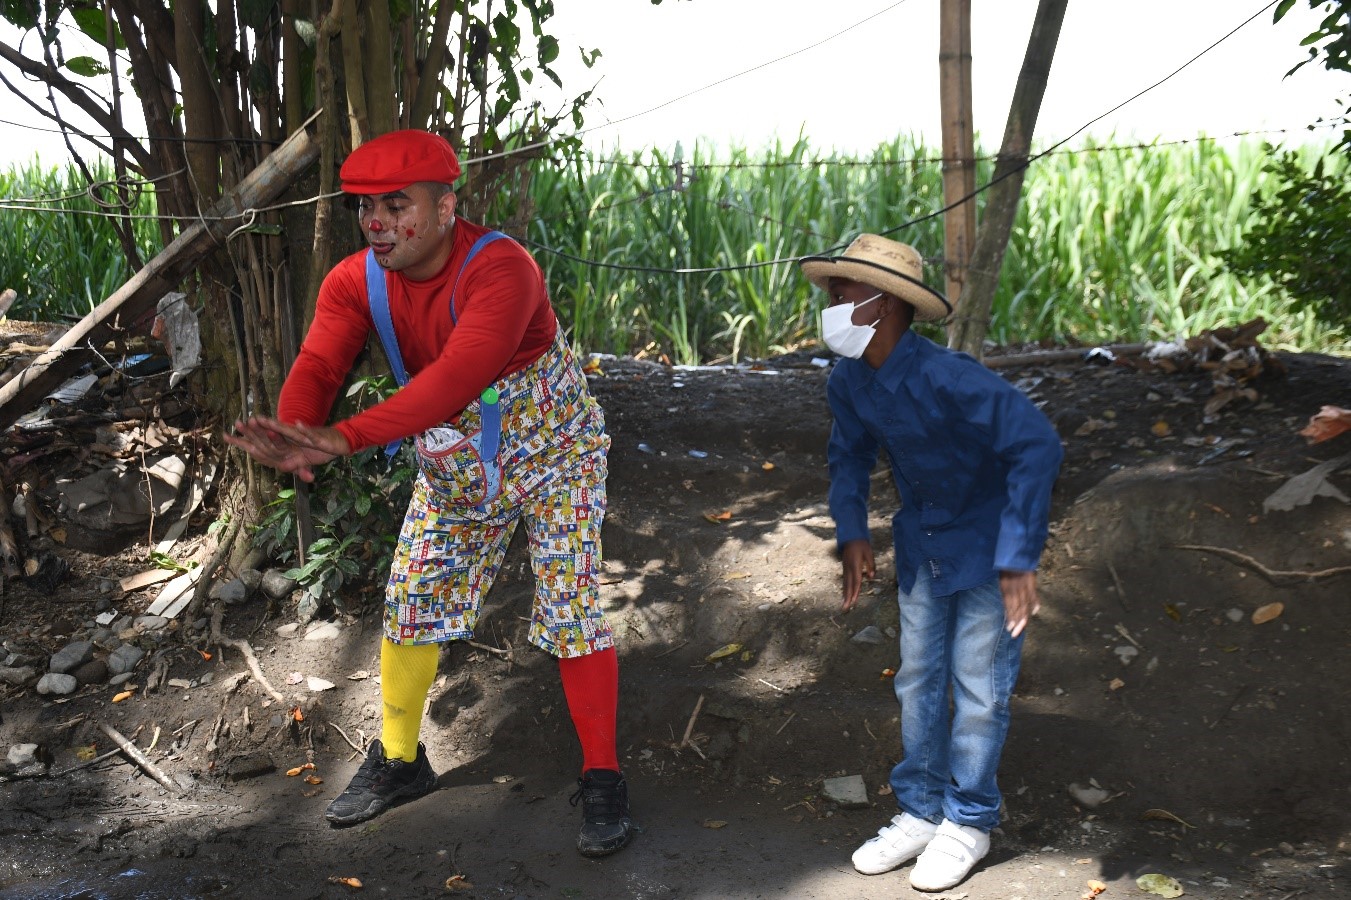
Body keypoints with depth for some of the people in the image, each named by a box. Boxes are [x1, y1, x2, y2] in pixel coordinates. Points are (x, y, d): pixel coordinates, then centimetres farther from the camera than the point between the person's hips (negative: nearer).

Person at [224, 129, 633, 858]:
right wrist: (289, 434, -48)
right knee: (410, 604, 8)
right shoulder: (356, 281, -12)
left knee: (571, 608, -8)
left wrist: (346, 437, -54)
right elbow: (319, 363, -24)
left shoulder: (500, 270, -32)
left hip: (552, 452, -5)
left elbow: (456, 377, -45)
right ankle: (399, 759, 28)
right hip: (453, 464, 6)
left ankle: (601, 778, 7)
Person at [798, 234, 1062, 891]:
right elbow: (850, 455, 11)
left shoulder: (946, 378, -32)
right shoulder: (848, 383, -9)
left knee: (979, 689, 3)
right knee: (918, 680, 14)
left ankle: (968, 823, 21)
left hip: (984, 545, -6)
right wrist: (851, 533, 1)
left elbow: (1037, 445, -33)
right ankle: (920, 810, 29)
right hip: (920, 545, 6)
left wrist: (1019, 557, -31)